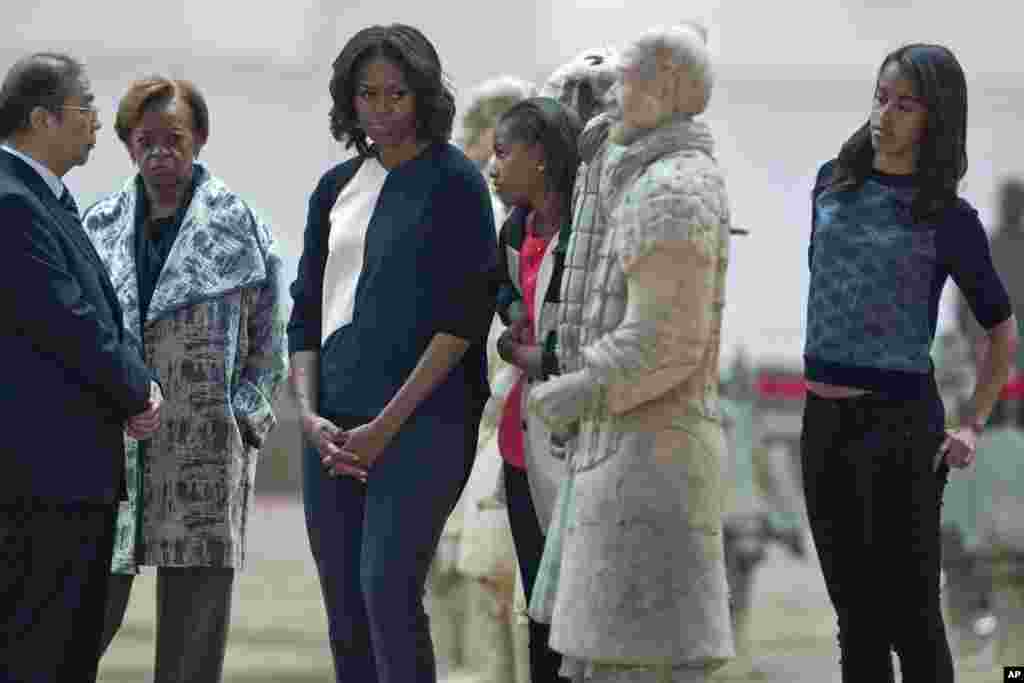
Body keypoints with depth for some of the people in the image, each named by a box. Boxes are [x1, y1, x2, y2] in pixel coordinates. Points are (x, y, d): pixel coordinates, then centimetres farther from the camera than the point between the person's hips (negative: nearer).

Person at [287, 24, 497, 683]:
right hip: (337, 430, 6)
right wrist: (311, 415, 0)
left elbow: (465, 316, -7)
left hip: (422, 420, -6)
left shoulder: (455, 182, -1)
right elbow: (307, 312, 16)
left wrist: (387, 425, -11)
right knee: (344, 608, 4)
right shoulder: (337, 187, 15)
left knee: (388, 591, -17)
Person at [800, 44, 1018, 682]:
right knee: (856, 617, 11)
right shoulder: (834, 184, 8)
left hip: (900, 423, -5)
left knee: (911, 618, -2)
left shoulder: (948, 218, -5)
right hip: (822, 421, 5)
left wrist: (972, 427, -2)